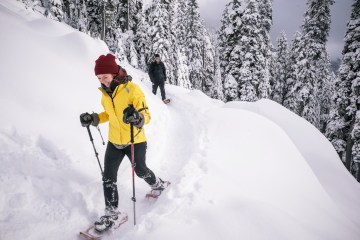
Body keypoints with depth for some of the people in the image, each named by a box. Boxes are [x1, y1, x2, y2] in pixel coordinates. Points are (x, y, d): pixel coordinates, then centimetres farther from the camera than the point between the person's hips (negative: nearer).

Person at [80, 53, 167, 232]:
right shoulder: (105, 92, 1)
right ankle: (111, 212, 21)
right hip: (114, 142, 5)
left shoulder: (132, 89, -20)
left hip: (135, 142, -5)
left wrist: (138, 118, -44)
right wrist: (93, 119, 0)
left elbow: (147, 115, -22)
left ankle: (158, 184, 48)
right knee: (108, 178, 4)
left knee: (141, 171, 17)